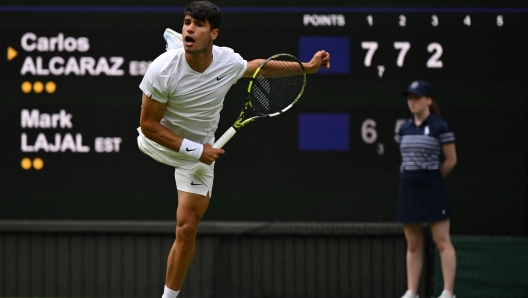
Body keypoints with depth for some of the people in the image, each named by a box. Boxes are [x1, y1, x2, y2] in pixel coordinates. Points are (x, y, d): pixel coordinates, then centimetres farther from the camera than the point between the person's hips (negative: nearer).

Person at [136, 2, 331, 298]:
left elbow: (257, 66, 6)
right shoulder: (162, 70, -31)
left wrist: (307, 67, 8)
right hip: (157, 141, -2)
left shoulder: (229, 61, -20)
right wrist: (194, 149, -28)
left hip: (200, 152, 2)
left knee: (187, 228, -5)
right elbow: (148, 125, -23)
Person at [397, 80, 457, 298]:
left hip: (432, 189, -6)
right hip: (408, 190, 6)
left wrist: (432, 178, 6)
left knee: (442, 242, -5)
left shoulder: (440, 127, -5)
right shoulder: (404, 129, 12)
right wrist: (413, 179, 9)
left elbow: (451, 160, -2)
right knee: (413, 245, 7)